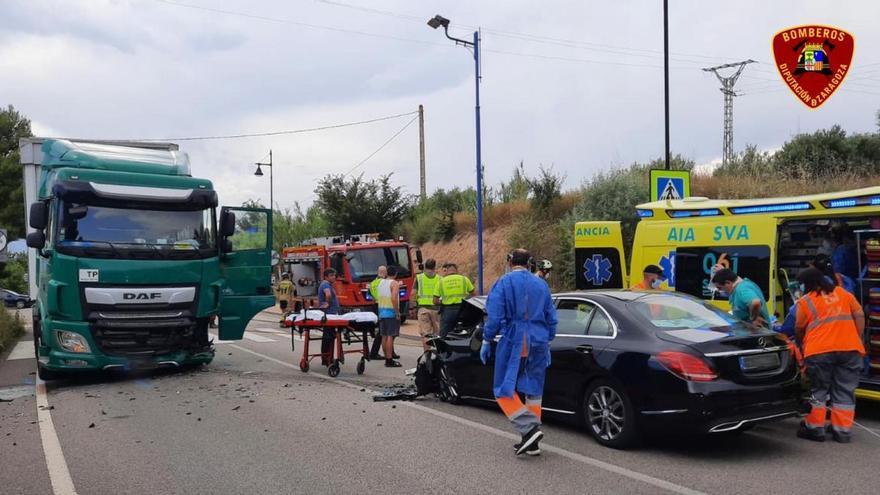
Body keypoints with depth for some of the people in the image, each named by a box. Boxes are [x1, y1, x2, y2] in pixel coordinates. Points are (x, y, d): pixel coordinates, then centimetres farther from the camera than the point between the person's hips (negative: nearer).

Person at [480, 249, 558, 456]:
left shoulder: (503, 283, -3)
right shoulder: (541, 285, 12)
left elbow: (494, 316, -10)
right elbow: (551, 319, 15)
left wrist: (487, 341, -1)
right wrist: (546, 342, 25)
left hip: (512, 342, -5)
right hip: (537, 344, 5)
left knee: (504, 390, 1)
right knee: (533, 391, 11)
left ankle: (530, 428, -16)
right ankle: (532, 443, 13)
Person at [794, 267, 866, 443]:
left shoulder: (804, 302, 6)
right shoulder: (843, 293, 16)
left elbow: (799, 329, 11)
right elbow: (859, 316, 10)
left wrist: (801, 343, 30)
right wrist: (858, 340, 12)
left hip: (819, 351, -3)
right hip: (850, 349, 3)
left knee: (819, 390, 10)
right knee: (845, 391, 10)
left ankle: (815, 428, 14)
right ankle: (843, 430, 12)